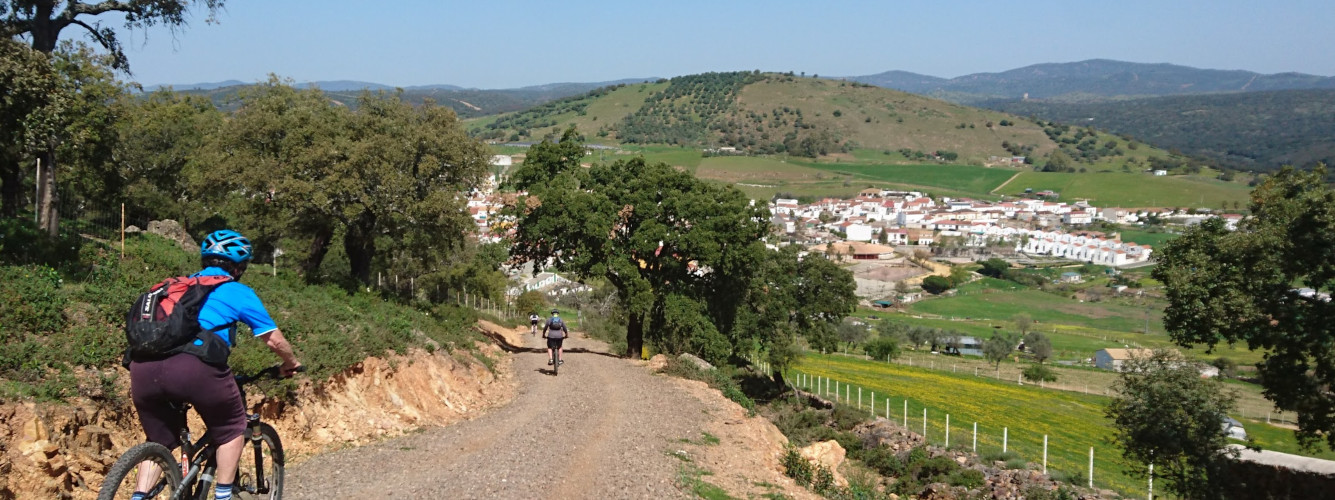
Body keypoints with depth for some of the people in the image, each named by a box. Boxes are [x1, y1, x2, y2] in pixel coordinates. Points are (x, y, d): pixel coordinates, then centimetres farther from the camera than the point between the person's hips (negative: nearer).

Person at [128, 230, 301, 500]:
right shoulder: (238, 292, 17)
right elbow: (274, 340, 19)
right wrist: (291, 363, 40)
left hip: (143, 367, 5)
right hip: (194, 366, -5)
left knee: (159, 441, 25)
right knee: (232, 428, 19)